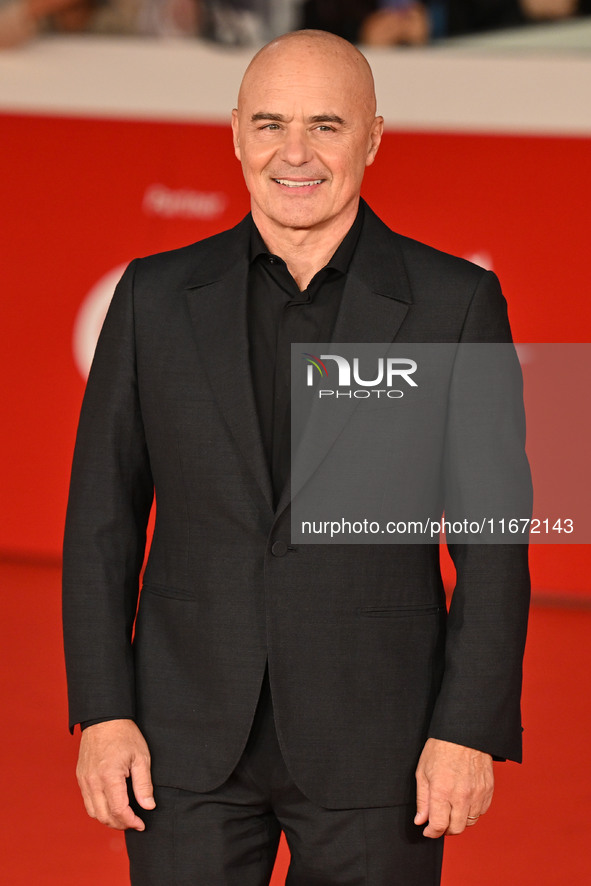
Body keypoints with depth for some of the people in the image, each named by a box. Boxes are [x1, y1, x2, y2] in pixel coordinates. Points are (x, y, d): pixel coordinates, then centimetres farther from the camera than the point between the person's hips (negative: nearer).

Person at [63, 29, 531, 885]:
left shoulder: (455, 302, -1)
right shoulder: (157, 297, 5)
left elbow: (491, 541, -1)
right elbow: (102, 519, 6)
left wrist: (470, 729, -8)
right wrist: (103, 713, -1)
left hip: (373, 746, -1)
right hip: (190, 741, 2)